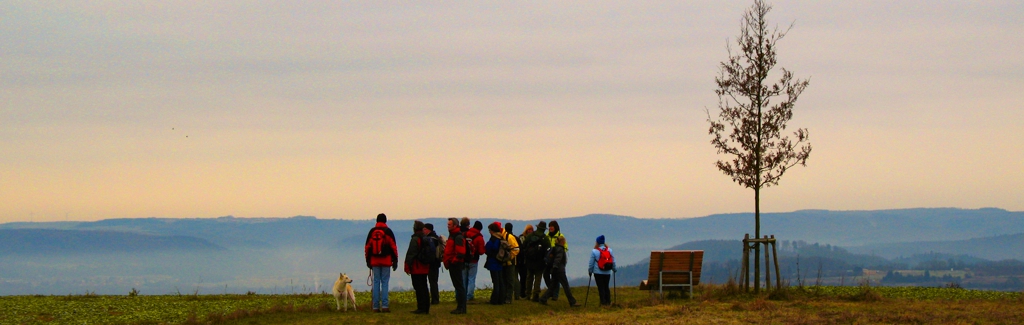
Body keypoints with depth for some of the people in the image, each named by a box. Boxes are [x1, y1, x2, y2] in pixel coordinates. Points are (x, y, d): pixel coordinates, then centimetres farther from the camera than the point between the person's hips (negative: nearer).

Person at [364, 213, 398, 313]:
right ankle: (385, 305, -9)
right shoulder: (388, 231, -2)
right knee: (385, 282, -2)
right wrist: (395, 260, 1)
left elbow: (367, 247, 10)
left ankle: (376, 307, 2)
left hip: (374, 261, 2)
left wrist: (368, 261, 16)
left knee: (376, 282, 5)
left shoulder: (372, 231, 7)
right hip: (386, 261, -2)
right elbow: (393, 246, -3)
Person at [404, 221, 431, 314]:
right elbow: (431, 252, 18)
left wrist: (407, 266, -13)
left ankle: (421, 308, -8)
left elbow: (411, 254, -18)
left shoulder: (415, 239, -15)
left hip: (417, 268, -8)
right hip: (425, 268, 8)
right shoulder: (426, 239, 11)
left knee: (418, 287, -6)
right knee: (424, 287, 13)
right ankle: (426, 308, 15)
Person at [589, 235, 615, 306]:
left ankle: (603, 302, -3)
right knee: (606, 287, 14)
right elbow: (613, 261, 11)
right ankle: (608, 302, 12)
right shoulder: (609, 250, 3)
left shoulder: (594, 251, -7)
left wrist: (590, 271, 11)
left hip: (598, 273, -4)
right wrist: (614, 269, 24)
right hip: (607, 272, 4)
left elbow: (591, 263, -1)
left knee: (601, 288, 0)